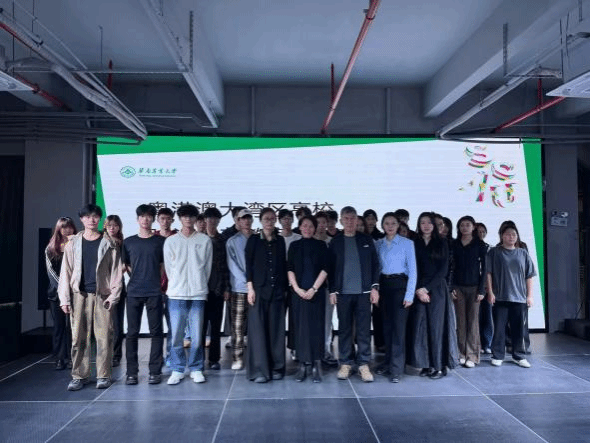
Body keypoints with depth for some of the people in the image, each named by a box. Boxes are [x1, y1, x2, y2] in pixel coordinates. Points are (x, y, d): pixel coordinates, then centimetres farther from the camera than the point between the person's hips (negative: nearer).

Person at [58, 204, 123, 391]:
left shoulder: (109, 244, 5)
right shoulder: (73, 244, 10)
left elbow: (116, 271, 3)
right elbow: (66, 271, 8)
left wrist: (113, 295, -5)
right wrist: (65, 298, 1)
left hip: (102, 295, -1)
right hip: (79, 295, 2)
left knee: (104, 336, -1)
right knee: (79, 337, 3)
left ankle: (104, 376, 9)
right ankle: (79, 376, 14)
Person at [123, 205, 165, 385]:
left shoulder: (161, 241, 4)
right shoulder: (128, 242, 10)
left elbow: (165, 265, 7)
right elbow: (125, 265, 16)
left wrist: (161, 282, 0)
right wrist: (135, 277, 6)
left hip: (154, 292, -1)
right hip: (133, 292, 2)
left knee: (156, 332, 2)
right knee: (132, 332, 5)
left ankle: (155, 371, 10)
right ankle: (131, 372, 14)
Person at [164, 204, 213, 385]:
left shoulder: (205, 241, 5)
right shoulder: (171, 241, 7)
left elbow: (207, 267, 7)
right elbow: (168, 267, 8)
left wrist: (199, 285, 6)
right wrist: (177, 285, 6)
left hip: (198, 294, 0)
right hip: (176, 294, 1)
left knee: (197, 335, 3)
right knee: (176, 335, 1)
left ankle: (196, 369, 16)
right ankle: (177, 370, 14)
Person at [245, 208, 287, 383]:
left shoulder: (280, 241, 11)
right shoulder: (253, 240, 4)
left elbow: (284, 265, 12)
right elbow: (249, 265, 0)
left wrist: (285, 288, 7)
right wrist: (250, 287, -9)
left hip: (277, 290, 3)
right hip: (259, 289, -2)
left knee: (276, 329, 4)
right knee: (258, 328, -3)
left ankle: (276, 368, 13)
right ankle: (259, 370, 2)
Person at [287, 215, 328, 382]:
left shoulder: (321, 245, 5)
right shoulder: (294, 245, 9)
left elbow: (325, 268, -2)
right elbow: (290, 269, 4)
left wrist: (314, 289, -10)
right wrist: (297, 288, -7)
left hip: (317, 292, -1)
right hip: (299, 292, 1)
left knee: (316, 326, -1)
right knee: (301, 327, 2)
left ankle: (316, 365, 6)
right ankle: (303, 364, 8)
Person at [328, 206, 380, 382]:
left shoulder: (366, 240, 7)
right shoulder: (335, 242, 6)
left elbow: (375, 264, 6)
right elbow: (331, 267, 5)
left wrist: (375, 287, -2)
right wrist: (332, 290, 0)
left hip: (363, 291, 0)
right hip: (343, 292, 0)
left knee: (364, 329, 2)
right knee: (344, 329, 5)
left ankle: (363, 364, 11)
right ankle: (345, 363, 15)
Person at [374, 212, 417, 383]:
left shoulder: (407, 243, -3)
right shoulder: (378, 244, 9)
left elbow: (412, 270, -5)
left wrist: (409, 294, -11)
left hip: (399, 285, -4)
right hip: (383, 285, 4)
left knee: (398, 326, -5)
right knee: (387, 325, 11)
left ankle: (396, 369, 3)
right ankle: (388, 362, 24)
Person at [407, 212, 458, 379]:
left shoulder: (441, 243, 5)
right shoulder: (414, 243, 8)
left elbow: (443, 269, -1)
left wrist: (427, 288, -9)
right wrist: (418, 289, -10)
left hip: (437, 288, -2)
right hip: (419, 289, 2)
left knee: (436, 325, -2)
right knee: (420, 325, 0)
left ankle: (440, 365, 7)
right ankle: (426, 364, 9)